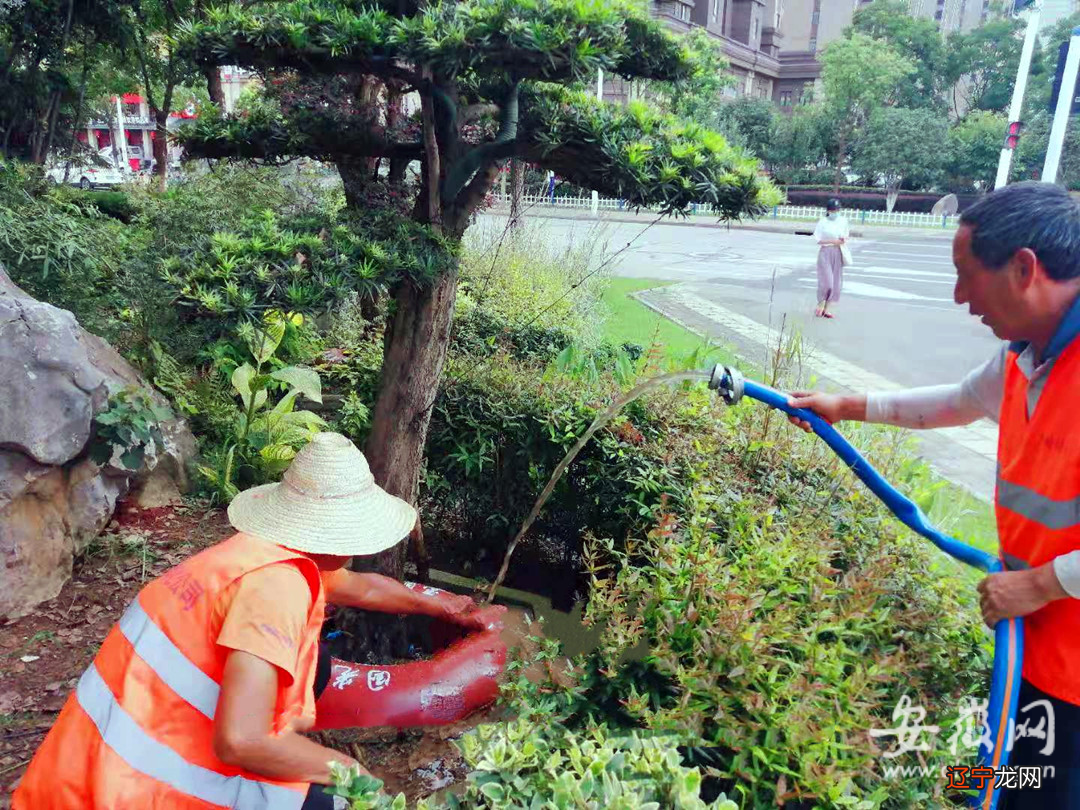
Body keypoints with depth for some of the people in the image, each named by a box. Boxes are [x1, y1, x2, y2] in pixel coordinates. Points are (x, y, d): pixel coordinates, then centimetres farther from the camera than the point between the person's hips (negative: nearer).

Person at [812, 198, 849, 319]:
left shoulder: (843, 221, 6)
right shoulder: (823, 222, -8)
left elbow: (847, 234, 20)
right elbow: (817, 240, -10)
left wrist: (844, 239, -4)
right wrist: (833, 241, -17)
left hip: (837, 253, 5)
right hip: (825, 253, -5)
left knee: (836, 283, 5)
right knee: (826, 281, -10)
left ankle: (826, 308, 15)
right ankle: (820, 304, 13)